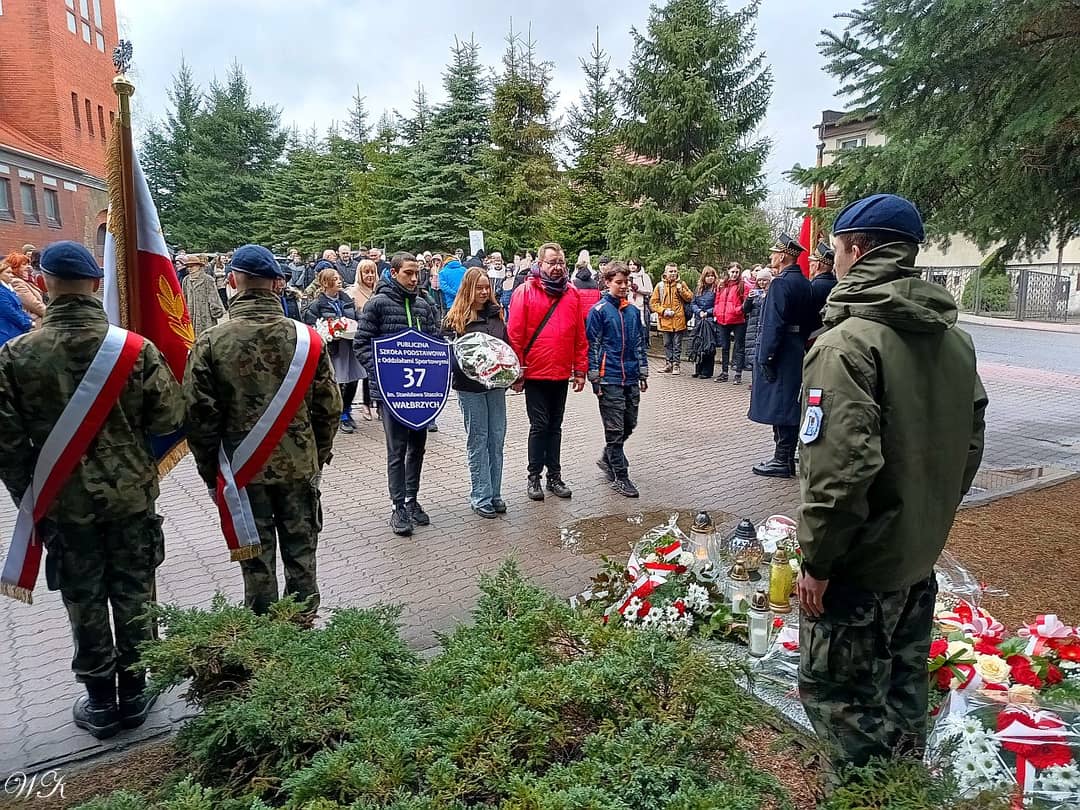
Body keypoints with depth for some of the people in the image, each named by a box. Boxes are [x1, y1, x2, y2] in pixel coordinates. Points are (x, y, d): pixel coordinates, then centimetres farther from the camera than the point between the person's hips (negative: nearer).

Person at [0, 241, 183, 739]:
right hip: (131, 493, 0)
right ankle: (134, 693, 28)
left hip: (64, 502, 1)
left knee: (85, 603, 14)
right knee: (133, 595, 14)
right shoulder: (136, 348, -14)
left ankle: (100, 703, 27)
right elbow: (170, 418, -10)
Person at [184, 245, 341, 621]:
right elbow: (329, 407, -2)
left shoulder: (211, 342, -11)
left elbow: (200, 417, -7)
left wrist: (210, 471, 6)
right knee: (301, 554, 16)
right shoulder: (306, 337, -7)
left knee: (257, 562, 13)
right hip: (299, 467, 1)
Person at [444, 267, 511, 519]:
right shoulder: (457, 317, -4)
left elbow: (507, 345, 15)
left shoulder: (496, 313, 9)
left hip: (496, 384, 5)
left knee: (497, 439, 8)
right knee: (478, 440, 3)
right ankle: (480, 496, 11)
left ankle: (494, 493, 18)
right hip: (470, 387, -4)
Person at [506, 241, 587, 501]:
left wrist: (580, 370, 5)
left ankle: (555, 476, 22)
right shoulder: (525, 291, -7)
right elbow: (514, 334, -8)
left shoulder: (571, 293, 5)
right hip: (535, 374, -4)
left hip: (561, 374, 4)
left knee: (555, 426, 13)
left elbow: (580, 336, 7)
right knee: (539, 426, 2)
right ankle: (534, 477, 16)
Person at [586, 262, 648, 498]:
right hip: (610, 379, -6)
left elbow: (640, 344, 17)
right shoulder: (598, 311, -6)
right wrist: (595, 378, -9)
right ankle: (619, 476, 9)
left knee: (629, 425, 13)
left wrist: (643, 373, 14)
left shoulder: (633, 311, 11)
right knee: (615, 429, 0)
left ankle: (608, 460, 34)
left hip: (631, 379, 6)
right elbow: (592, 345, -6)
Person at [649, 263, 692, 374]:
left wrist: (681, 290, -11)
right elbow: (653, 303, 4)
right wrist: (663, 311, -9)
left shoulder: (681, 284, 6)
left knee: (677, 344, 3)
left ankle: (676, 365, 9)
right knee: (667, 344, 9)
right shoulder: (660, 286, 4)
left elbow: (690, 298, 4)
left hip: (678, 320, -1)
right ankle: (669, 364, 18)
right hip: (666, 320, 1)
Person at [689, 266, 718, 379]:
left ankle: (707, 371, 3)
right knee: (697, 344, 6)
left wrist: (707, 312, -12)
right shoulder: (699, 289, 13)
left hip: (711, 320, -5)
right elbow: (692, 303, 10)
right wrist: (699, 311, -6)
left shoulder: (716, 289, -3)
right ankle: (698, 369, 15)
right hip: (698, 321, 5)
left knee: (709, 346, -2)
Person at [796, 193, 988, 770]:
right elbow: (970, 445, 11)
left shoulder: (847, 341, -22)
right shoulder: (955, 338, 5)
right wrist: (931, 514, 20)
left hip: (861, 561, -9)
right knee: (902, 683, 25)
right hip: (922, 552, 9)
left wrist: (816, 560, -19)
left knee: (838, 692, 8)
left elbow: (841, 466, -28)